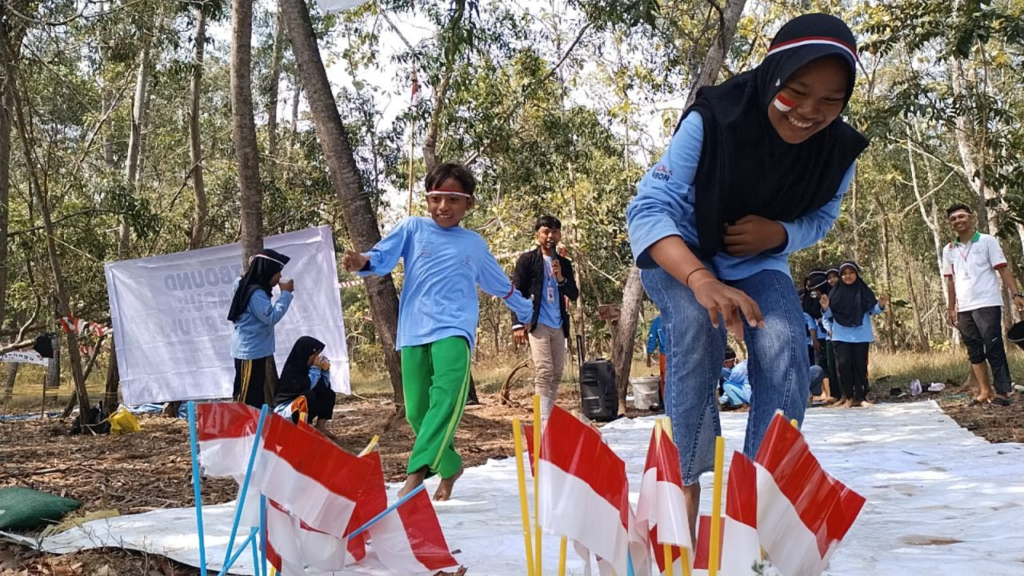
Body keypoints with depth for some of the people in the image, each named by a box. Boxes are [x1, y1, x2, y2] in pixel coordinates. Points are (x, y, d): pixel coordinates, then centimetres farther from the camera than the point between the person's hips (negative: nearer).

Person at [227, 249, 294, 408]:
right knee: (247, 397, -4)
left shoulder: (252, 288, 7)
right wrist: (286, 293, -19)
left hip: (254, 350, 10)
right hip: (251, 352, -10)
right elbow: (271, 317, -25)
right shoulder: (256, 293, -22)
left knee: (258, 395, 14)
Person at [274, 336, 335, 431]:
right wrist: (315, 368, -23)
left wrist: (325, 370, -10)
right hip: (283, 409, -8)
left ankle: (320, 428, -5)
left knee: (328, 394, -3)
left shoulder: (307, 366, 3)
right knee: (308, 395, -32)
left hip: (303, 409, 8)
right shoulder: (291, 369, -19)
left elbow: (325, 388, 4)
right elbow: (305, 388, -29)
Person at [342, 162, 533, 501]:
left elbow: (500, 284, 30)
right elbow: (383, 256, -3)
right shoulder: (413, 229, 11)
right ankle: (449, 466, 25)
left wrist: (526, 312, 41)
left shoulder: (474, 244, 16)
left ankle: (416, 473, -31)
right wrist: (363, 262, -26)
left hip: (454, 329, -1)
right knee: (417, 411, 2)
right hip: (414, 332, 1)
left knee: (447, 397, -26)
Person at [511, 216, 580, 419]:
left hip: (558, 325, 5)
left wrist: (561, 279, -7)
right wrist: (517, 324, -11)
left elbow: (574, 295, 12)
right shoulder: (527, 259, 2)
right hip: (537, 324, -5)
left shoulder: (564, 263, 15)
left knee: (557, 374, 5)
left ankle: (550, 416, 13)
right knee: (544, 371, -14)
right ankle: (543, 419, -15)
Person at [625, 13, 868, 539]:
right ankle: (685, 481, -21)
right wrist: (701, 279, -53)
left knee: (785, 348, -22)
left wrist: (777, 234, -25)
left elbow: (820, 219, 0)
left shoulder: (838, 150, -19)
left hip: (756, 259, 4)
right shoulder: (713, 120, -32)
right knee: (697, 324, -33)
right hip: (680, 252, -3)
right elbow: (649, 209, -36)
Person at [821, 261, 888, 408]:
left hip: (861, 335, 0)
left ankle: (860, 397, 8)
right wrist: (826, 308, -17)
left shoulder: (864, 291, 3)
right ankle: (848, 397, -1)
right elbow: (829, 315, 4)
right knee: (844, 363, -10)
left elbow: (873, 310, 2)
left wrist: (881, 305, -18)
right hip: (841, 335, 0)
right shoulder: (835, 292, 3)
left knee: (860, 365, 2)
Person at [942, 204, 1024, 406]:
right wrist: (952, 309, 14)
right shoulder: (949, 250, 12)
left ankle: (1002, 392, -6)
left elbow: (1003, 269, -4)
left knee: (994, 349, -7)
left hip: (987, 304, -5)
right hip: (964, 308, 5)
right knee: (974, 351, 6)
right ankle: (985, 390, 12)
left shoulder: (987, 241, 0)